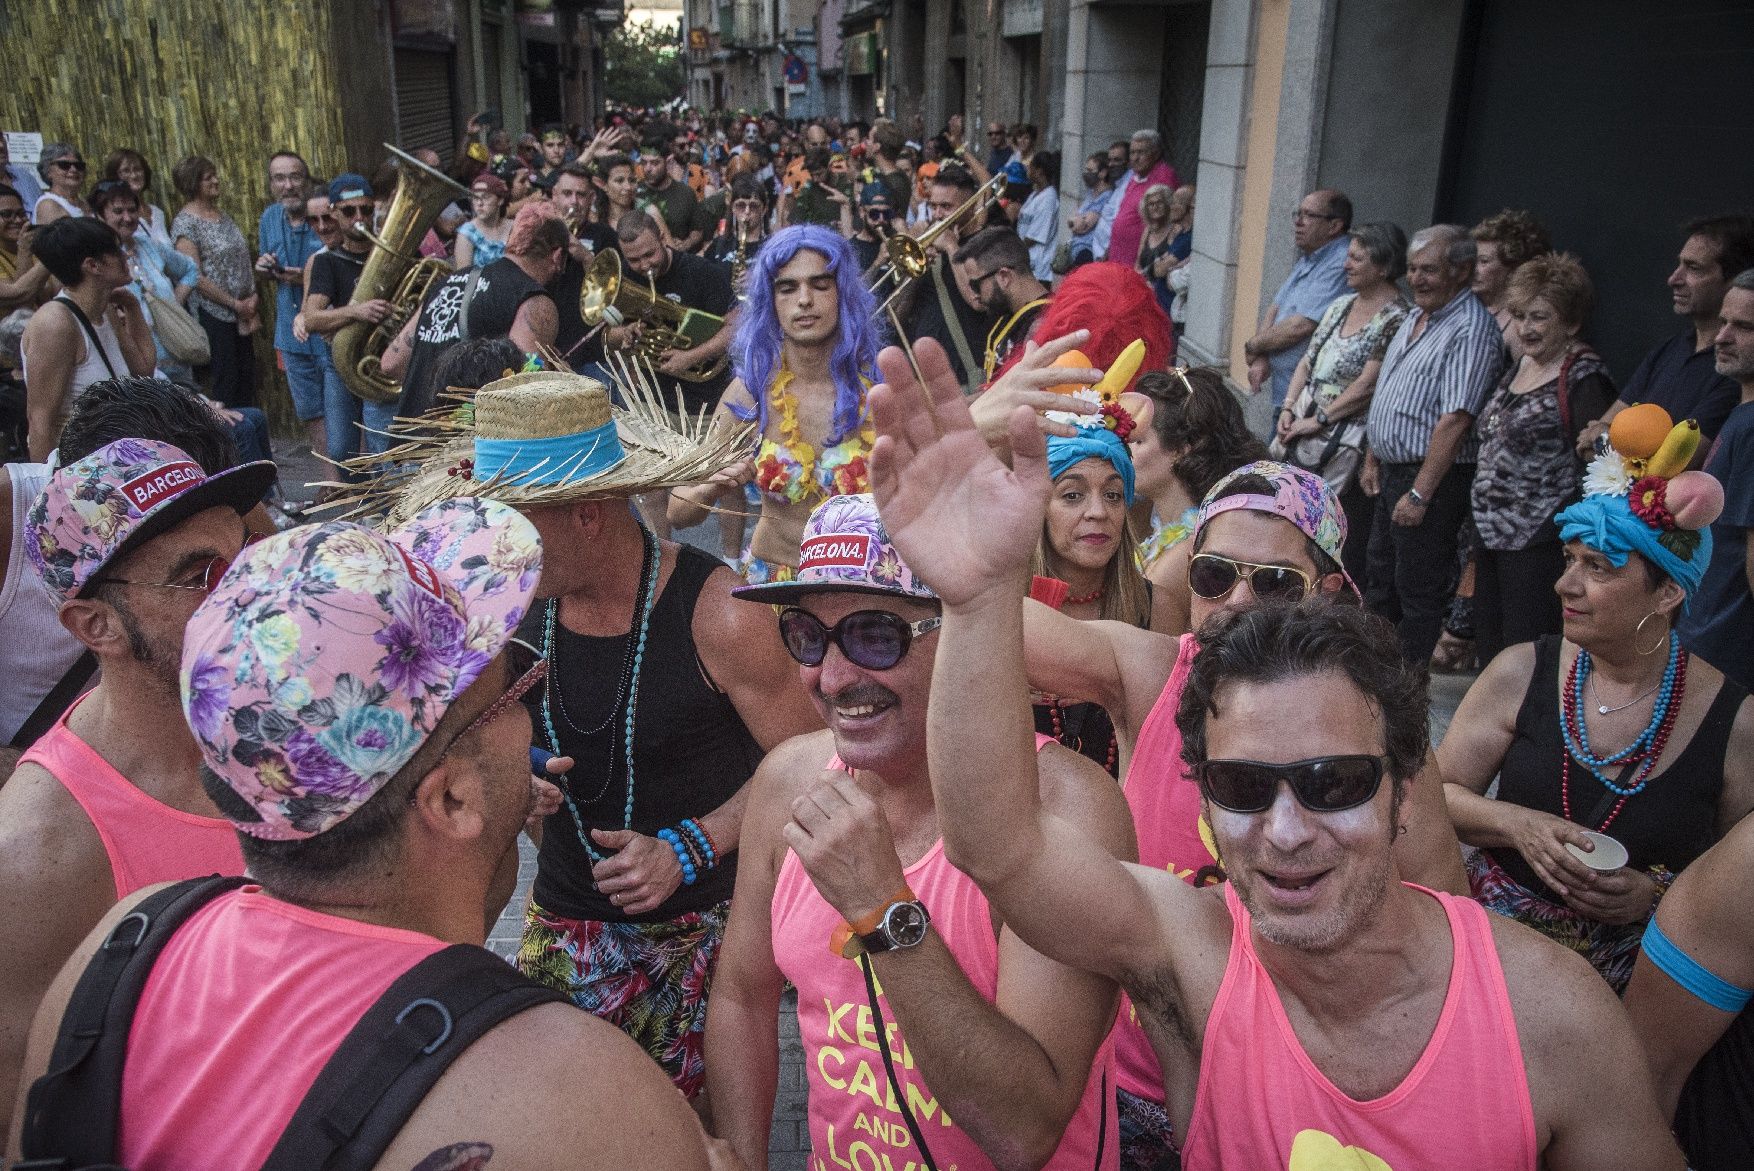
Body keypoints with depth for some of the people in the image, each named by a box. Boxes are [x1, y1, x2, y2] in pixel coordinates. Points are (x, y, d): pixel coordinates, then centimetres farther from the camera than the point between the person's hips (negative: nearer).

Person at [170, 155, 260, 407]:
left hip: (241, 315, 7)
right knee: (225, 387, -2)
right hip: (212, 315, -7)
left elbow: (242, 262, 14)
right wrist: (235, 304, -14)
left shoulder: (224, 218, 12)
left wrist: (252, 300, -1)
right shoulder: (185, 223, -10)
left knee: (247, 380, 10)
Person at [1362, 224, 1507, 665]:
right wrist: (1373, 459, 17)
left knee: (1419, 593, 1)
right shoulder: (1415, 317, 11)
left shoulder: (1471, 330, -19)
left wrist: (1420, 493, -26)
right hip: (1392, 470, 10)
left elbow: (1455, 420, -25)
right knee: (1381, 576, 20)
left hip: (1432, 479, -10)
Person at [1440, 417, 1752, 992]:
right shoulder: (1520, 674, -1)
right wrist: (1514, 824, -14)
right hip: (1492, 935, 1)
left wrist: (1657, 894, -12)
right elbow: (1439, 791, 4)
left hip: (1639, 968, 0)